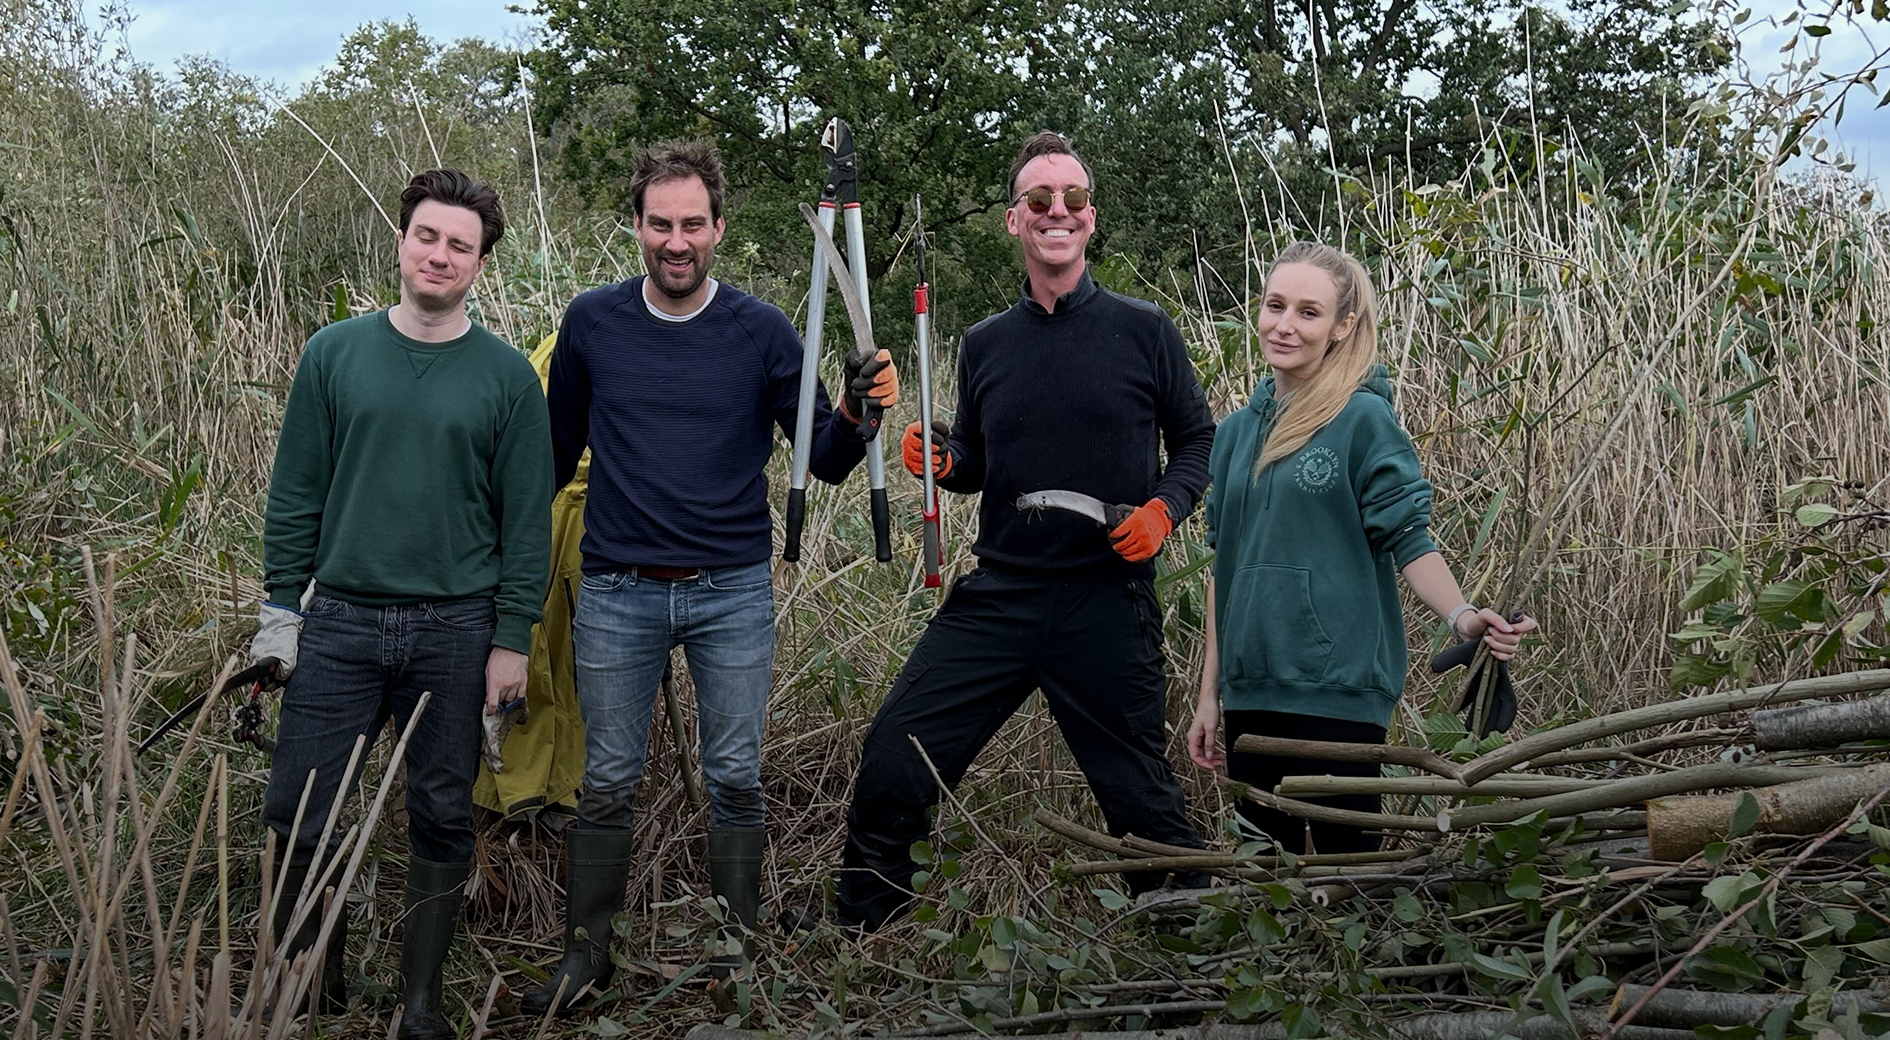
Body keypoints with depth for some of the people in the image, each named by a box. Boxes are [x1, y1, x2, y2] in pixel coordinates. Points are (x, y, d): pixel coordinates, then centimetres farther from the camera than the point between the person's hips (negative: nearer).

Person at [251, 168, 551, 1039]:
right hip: (340, 622, 1)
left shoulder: (506, 375, 0)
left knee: (443, 819, 8)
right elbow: (295, 493, 6)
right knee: (297, 815, 1)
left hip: (456, 631, -1)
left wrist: (512, 639, -3)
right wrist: (281, 609, 2)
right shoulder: (334, 354, 3)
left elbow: (527, 516, 0)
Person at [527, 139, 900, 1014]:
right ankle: (585, 956, 20)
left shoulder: (762, 332, -1)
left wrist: (858, 413, -20)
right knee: (607, 785, 6)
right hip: (616, 592, 1)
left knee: (735, 780, 6)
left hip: (733, 592, 0)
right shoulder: (592, 322, 2)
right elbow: (557, 451, 14)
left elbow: (825, 462, 0)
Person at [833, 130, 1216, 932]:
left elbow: (1198, 439, 8)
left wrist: (1164, 507, -10)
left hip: (1108, 602, -3)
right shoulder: (985, 345, 10)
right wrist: (939, 460, -2)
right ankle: (855, 948, 14)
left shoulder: (1142, 330, 1)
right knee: (891, 770, -3)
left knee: (1144, 801, 7)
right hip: (996, 595, 3)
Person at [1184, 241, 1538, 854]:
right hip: (1250, 692, 6)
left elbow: (1409, 541, -8)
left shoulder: (1364, 419, -6)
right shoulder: (1238, 431, 11)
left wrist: (1461, 617, -27)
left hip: (1337, 689, -6)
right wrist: (1209, 693, 14)